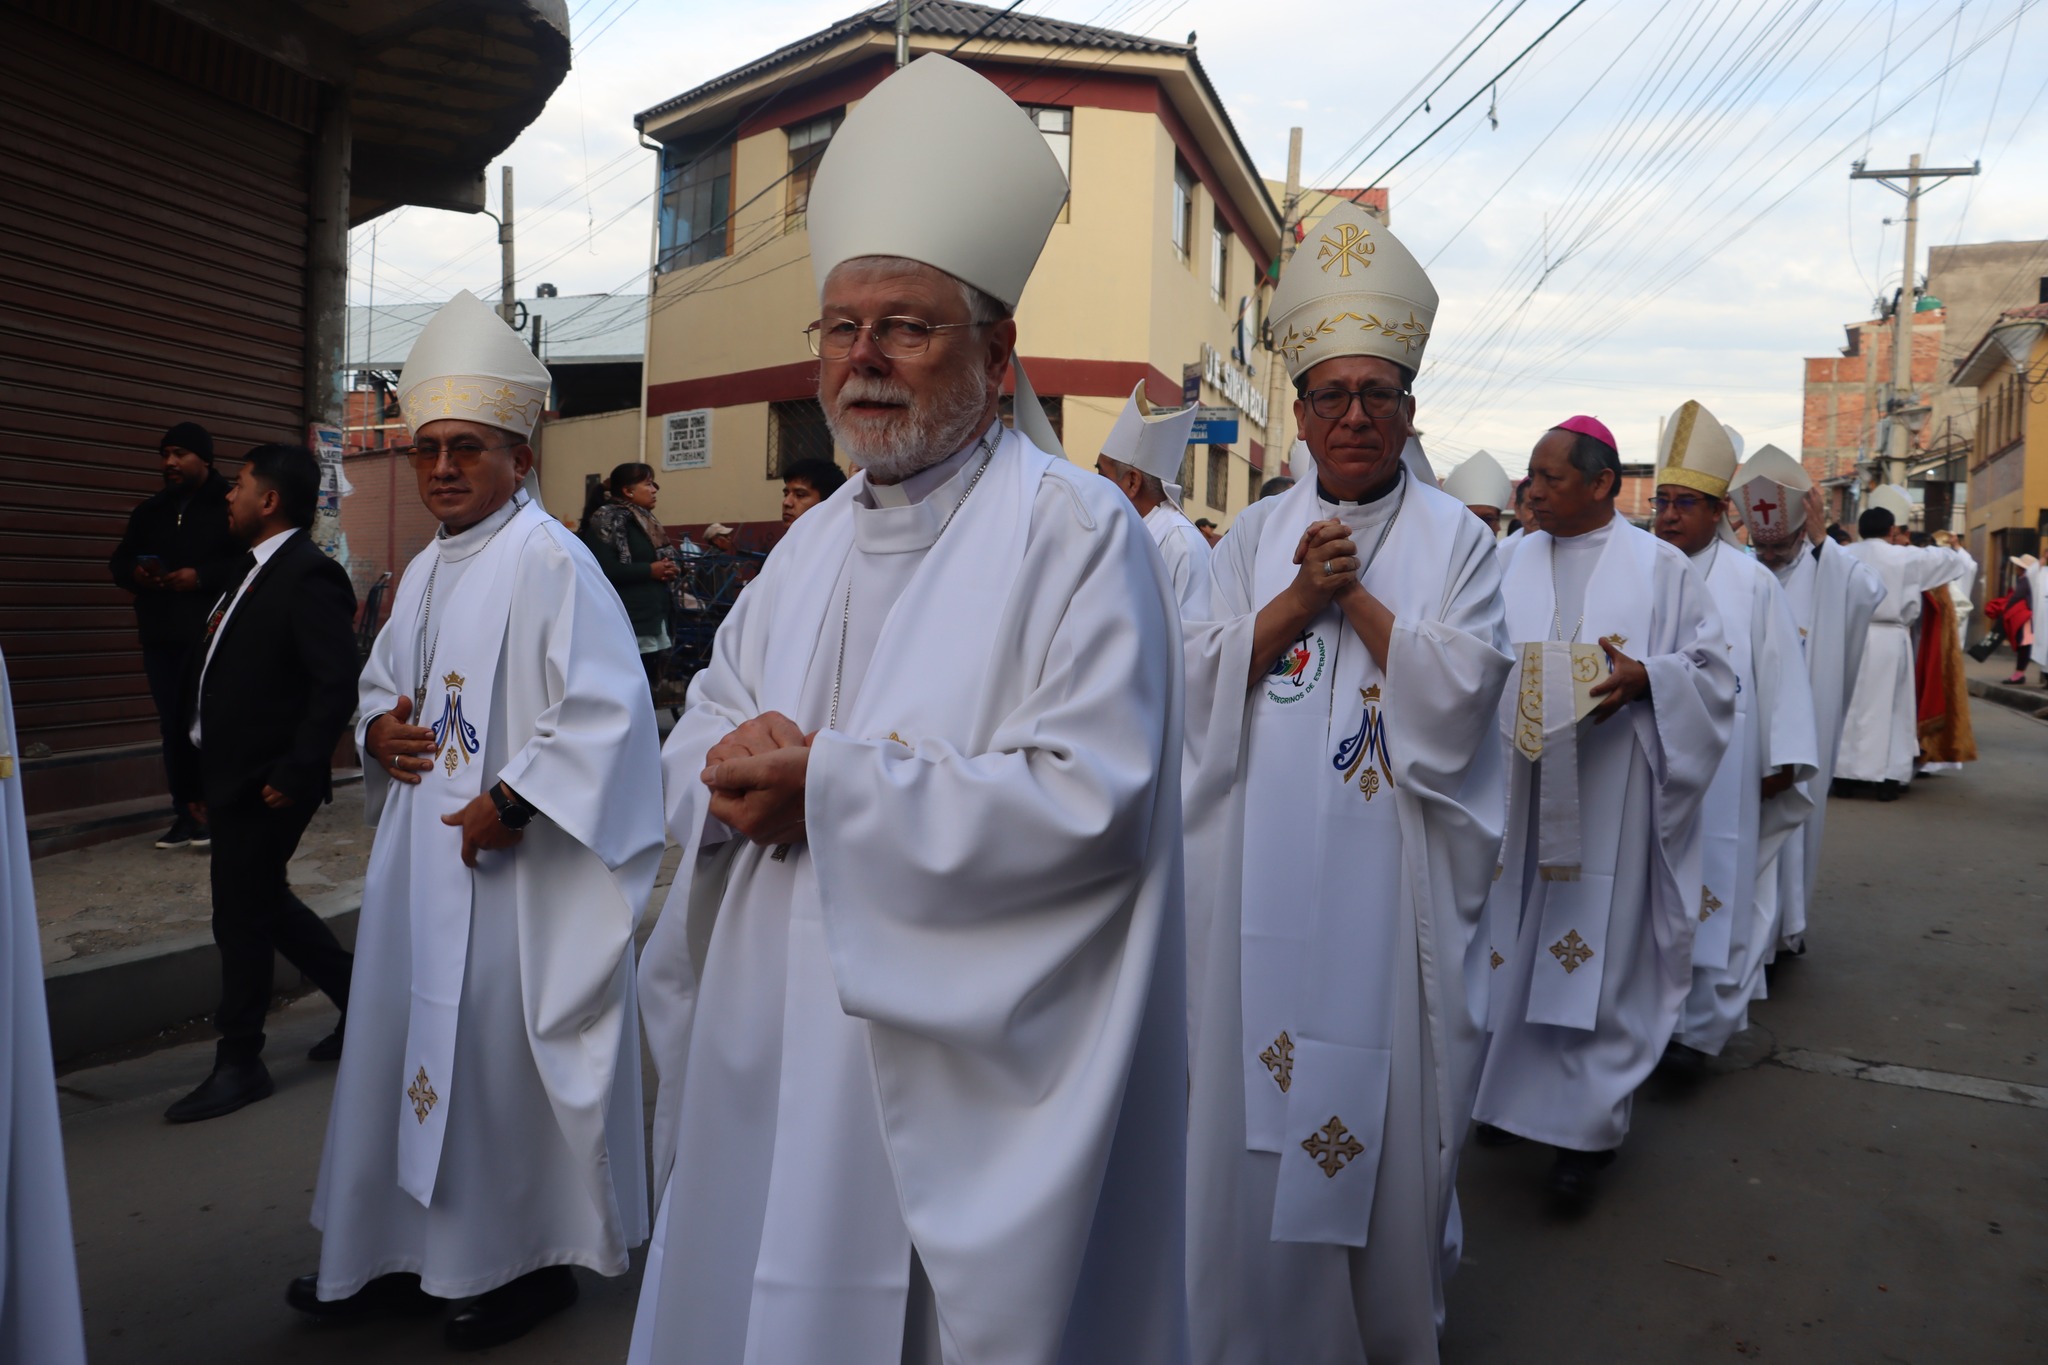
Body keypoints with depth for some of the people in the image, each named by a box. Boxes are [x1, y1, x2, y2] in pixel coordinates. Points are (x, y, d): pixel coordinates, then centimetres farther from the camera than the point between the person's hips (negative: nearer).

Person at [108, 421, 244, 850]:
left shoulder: (229, 505, -2)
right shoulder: (150, 510, 17)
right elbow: (119, 560, 21)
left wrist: (202, 576, -20)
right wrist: (134, 574, -2)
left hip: (208, 636, -6)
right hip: (159, 637, 6)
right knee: (172, 724, 6)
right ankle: (185, 814, 12)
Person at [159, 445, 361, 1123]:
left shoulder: (309, 576, -17)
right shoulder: (254, 573, 13)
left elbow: (337, 687, -23)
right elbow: (219, 680, 15)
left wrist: (295, 775, -23)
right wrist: (201, 778, 14)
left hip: (265, 786, -9)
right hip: (231, 779, 9)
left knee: (243, 918, 2)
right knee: (264, 904, 18)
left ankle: (239, 1065, 18)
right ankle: (360, 1000, 32)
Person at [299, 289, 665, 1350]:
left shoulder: (550, 562, -14)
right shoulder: (426, 571, 14)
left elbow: (607, 710, -22)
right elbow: (383, 684, 24)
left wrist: (512, 801, -22)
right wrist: (380, 726, 2)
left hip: (511, 866, -9)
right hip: (420, 857, 9)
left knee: (509, 1054, 1)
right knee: (408, 1040, 16)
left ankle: (537, 1258, 21)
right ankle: (407, 1253, 33)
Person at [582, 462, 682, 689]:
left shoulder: (646, 520, 19)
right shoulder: (607, 520, -9)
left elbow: (662, 558, 26)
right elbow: (605, 569, -21)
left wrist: (671, 568, 3)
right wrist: (650, 570, -16)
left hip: (652, 619, 9)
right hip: (627, 622, -9)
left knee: (646, 685, 9)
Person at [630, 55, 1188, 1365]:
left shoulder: (1076, 531, -13)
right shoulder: (817, 541, 11)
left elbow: (1092, 802, -22)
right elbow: (704, 729, 14)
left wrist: (833, 788, -21)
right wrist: (742, 777, -10)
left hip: (962, 1075, -7)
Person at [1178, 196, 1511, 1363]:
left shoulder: (1455, 536, 3)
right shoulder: (1257, 533, 10)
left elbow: (1465, 687, -10)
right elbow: (1201, 676, 0)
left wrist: (1353, 595, -11)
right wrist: (1295, 600, -12)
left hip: (1392, 868, -2)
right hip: (1263, 866, 2)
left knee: (1383, 1090, 6)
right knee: (1258, 1090, 9)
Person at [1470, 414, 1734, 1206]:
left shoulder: (1659, 568, 1)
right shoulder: (1513, 562, 8)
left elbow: (1711, 667, 1)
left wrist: (1643, 676, -18)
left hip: (1610, 797, -3)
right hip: (1519, 788, 3)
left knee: (1596, 948, 1)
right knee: (1515, 939, 8)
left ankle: (1585, 1126, 14)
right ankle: (1509, 1089, 25)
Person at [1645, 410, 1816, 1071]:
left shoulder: (1752, 583, -1)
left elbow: (1781, 673, 1)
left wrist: (1783, 760, -1)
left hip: (1720, 774, -2)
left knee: (1709, 890, 1)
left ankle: (1699, 1024, 11)